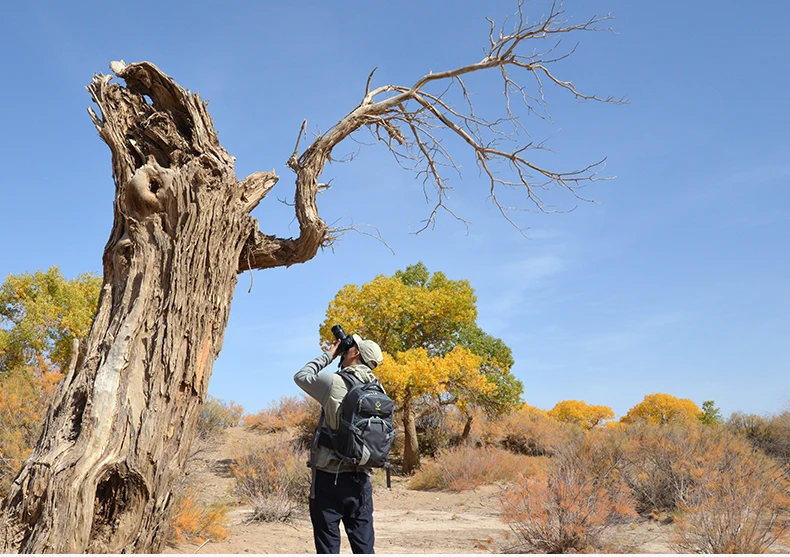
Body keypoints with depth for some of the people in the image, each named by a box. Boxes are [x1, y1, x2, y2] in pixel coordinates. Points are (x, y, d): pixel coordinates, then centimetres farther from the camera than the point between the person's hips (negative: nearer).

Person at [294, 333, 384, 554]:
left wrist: (328, 355, 14)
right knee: (364, 545, 10)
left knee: (328, 545, 3)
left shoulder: (334, 383, -10)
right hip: (360, 479, 5)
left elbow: (301, 376, 7)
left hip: (329, 478, -4)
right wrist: (333, 357, 17)